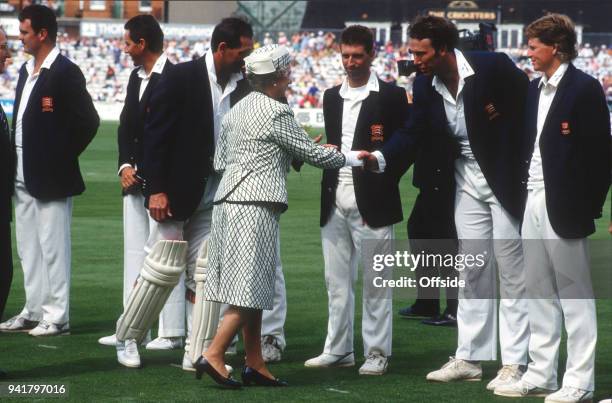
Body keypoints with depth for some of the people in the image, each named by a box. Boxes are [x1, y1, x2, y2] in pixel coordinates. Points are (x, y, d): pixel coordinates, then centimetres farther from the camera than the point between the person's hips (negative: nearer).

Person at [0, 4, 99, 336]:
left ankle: (57, 317, 1)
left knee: (52, 246, -4)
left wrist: (62, 157, -11)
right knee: (28, 247, 13)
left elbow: (88, 121, -16)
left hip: (50, 175, -9)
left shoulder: (65, 73, -12)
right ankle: (34, 311, 20)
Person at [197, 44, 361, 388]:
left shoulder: (238, 109, 16)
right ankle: (213, 356, -14)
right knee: (250, 287, -8)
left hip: (229, 201, 9)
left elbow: (220, 160, 17)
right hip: (255, 206, -9)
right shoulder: (277, 113, -10)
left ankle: (255, 364, 11)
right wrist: (350, 158, 10)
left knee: (252, 291, 10)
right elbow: (312, 153, -5)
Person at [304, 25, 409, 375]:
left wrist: (383, 186, -6)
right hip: (335, 201, 5)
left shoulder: (391, 96, -2)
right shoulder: (332, 97, 15)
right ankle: (339, 349, 14)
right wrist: (326, 152, 4)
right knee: (337, 280, 8)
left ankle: (377, 353, 3)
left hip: (371, 202, -5)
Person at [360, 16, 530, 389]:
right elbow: (414, 132, -2)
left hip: (506, 176, -6)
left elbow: (529, 100, -12)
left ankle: (514, 363, 2)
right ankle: (469, 358, 17)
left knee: (512, 271, -2)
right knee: (473, 271, 11)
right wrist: (379, 157, -17)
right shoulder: (426, 85, -1)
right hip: (467, 180, 6)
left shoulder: (492, 66, -18)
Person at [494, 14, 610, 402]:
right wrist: (523, 191, 7)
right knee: (540, 294, 12)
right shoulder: (535, 89, 14)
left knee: (575, 294, -2)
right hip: (535, 202, 8)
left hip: (565, 206, -8)